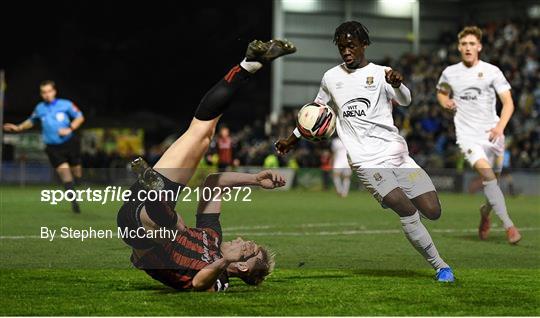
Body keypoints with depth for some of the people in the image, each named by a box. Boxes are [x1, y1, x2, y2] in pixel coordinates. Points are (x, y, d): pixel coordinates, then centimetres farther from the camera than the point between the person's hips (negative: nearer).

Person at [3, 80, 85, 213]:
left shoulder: (65, 104, -2)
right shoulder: (39, 109, 6)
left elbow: (80, 117, 2)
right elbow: (31, 121, 25)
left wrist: (70, 129, -12)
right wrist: (18, 128, 12)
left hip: (70, 143, 0)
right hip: (53, 147, 0)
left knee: (76, 171, 4)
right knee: (63, 170, -14)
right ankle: (74, 201, -13)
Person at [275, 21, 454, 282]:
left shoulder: (381, 74, 5)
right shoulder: (330, 78, 13)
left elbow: (405, 101, -12)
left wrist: (397, 85, -35)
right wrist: (292, 139, 32)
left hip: (397, 153, 1)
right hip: (367, 161, -1)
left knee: (433, 212, -7)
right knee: (407, 211, -21)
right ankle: (440, 267, -13)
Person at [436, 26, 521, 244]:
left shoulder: (492, 71, 0)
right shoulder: (450, 73, 7)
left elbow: (508, 102, -5)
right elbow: (441, 92, 27)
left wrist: (500, 126, -21)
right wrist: (445, 101, 2)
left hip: (492, 133, 1)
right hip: (467, 134, -1)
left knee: (492, 180, 4)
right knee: (486, 172, -23)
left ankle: (486, 211, 40)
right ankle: (508, 225, -26)